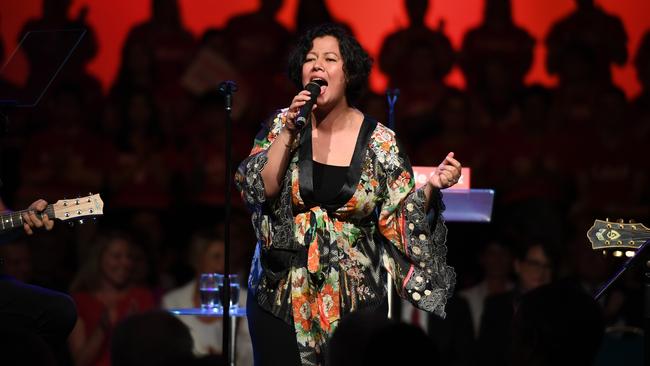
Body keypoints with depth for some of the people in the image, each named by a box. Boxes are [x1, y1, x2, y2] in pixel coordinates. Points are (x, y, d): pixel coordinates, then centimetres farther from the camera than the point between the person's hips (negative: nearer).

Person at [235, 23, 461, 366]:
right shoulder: (281, 124, 2)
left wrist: (432, 187, -18)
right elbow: (257, 189, -8)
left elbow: (400, 218, -1)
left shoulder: (379, 142, -2)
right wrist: (289, 133, -15)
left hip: (355, 301, -1)